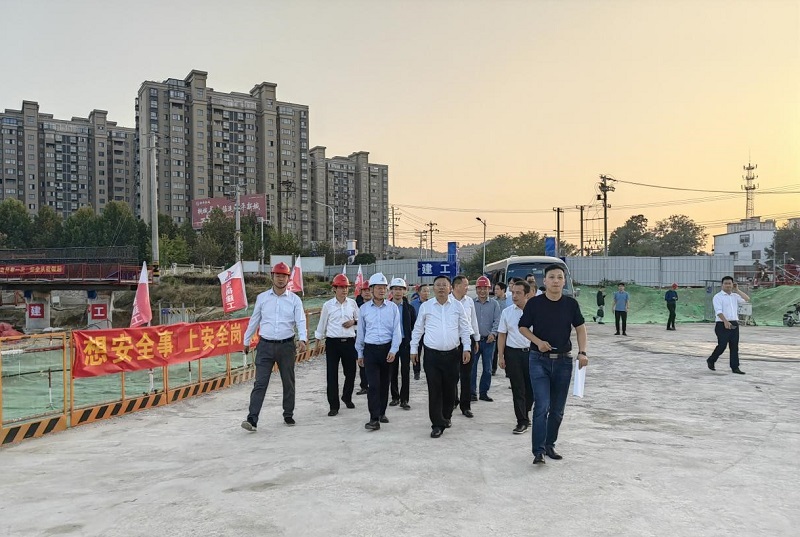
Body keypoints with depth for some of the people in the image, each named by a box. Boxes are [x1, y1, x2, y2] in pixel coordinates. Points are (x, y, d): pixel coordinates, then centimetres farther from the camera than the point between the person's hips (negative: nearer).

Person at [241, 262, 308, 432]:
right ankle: (252, 419, -8)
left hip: (286, 346, 0)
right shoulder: (262, 298, 5)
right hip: (265, 346, 0)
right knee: (260, 383, -6)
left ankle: (288, 415, 26)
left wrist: (302, 339, -25)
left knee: (288, 383, 11)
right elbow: (254, 321, 13)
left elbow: (300, 321, -9)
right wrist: (247, 341, 17)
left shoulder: (295, 300, 1)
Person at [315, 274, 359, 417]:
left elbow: (359, 319, 16)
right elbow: (322, 323, 7)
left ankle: (347, 397, 37)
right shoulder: (328, 305, 0)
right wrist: (318, 341, 9)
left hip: (349, 342, 2)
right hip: (333, 342, -2)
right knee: (332, 375, -1)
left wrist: (353, 322, -5)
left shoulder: (352, 303, 5)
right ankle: (334, 406, 7)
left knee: (351, 372, 11)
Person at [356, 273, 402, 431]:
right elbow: (360, 332, 10)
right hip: (370, 349, 0)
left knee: (384, 383, 12)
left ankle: (382, 412, 28)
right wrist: (360, 353, 12)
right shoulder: (364, 308, 3)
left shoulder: (393, 308, 0)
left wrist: (393, 350, -9)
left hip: (387, 348, 1)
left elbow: (396, 330, 0)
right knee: (372, 384, -8)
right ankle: (374, 419, -7)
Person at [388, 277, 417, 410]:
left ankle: (404, 399, 5)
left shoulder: (409, 308, 4)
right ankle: (395, 397, 20)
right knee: (392, 372, 8)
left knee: (405, 372, -1)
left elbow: (414, 327, 5)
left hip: (405, 343, -1)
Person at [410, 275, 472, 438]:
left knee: (450, 389, 10)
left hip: (452, 354, 1)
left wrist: (466, 349, 1)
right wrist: (413, 349, 8)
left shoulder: (457, 306, 3)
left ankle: (446, 417, 32)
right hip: (432, 354, -1)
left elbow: (465, 329, 7)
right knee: (434, 390, -3)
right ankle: (437, 424, 3)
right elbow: (418, 329, 9)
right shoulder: (425, 306, 2)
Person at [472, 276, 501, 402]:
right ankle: (472, 392, 5)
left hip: (489, 340, 1)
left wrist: (493, 333, -14)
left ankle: (484, 392, 17)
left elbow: (497, 320, 1)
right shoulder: (471, 304, 5)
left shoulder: (494, 304, 7)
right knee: (472, 366, -3)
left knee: (487, 368, 7)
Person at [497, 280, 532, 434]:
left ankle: (525, 413, 32)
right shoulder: (507, 312, 3)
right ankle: (522, 421, 9)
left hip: (531, 352, 0)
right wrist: (501, 356, 1)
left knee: (531, 387, 8)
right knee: (517, 388, 2)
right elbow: (502, 335, 6)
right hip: (513, 353, 1)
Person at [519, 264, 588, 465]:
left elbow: (580, 328, 8)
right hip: (539, 360, -3)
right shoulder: (534, 303, -6)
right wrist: (538, 341, -13)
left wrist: (582, 352, -5)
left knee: (558, 409, 10)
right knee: (542, 406, -12)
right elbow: (523, 327, 3)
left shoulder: (571, 303, 1)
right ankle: (538, 451, -7)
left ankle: (549, 445, 26)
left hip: (563, 360, 3)